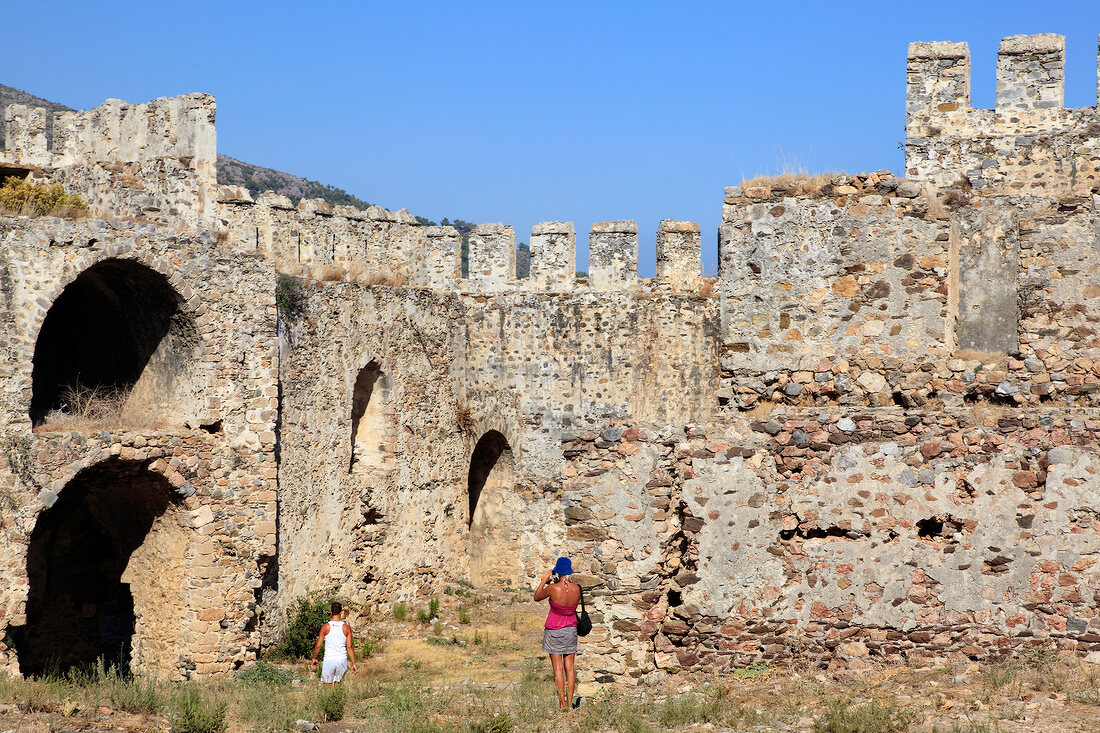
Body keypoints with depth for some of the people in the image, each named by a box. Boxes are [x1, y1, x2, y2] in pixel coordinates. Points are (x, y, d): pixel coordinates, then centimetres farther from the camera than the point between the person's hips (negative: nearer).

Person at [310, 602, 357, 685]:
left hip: (329, 659, -1)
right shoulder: (346, 627, -2)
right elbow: (349, 647, -2)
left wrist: (314, 658, 15)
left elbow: (318, 646, -1)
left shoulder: (325, 627, -5)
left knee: (328, 685, 4)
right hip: (342, 659, 1)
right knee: (337, 683, 12)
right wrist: (353, 663, 5)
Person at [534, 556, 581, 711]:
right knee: (569, 668, 9)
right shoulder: (576, 588, -9)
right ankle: (569, 703, 11)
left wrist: (544, 581, 8)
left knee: (558, 669, 1)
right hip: (571, 629, 4)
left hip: (554, 631, -4)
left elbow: (537, 597, -2)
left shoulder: (553, 589, -20)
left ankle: (561, 704, 1)